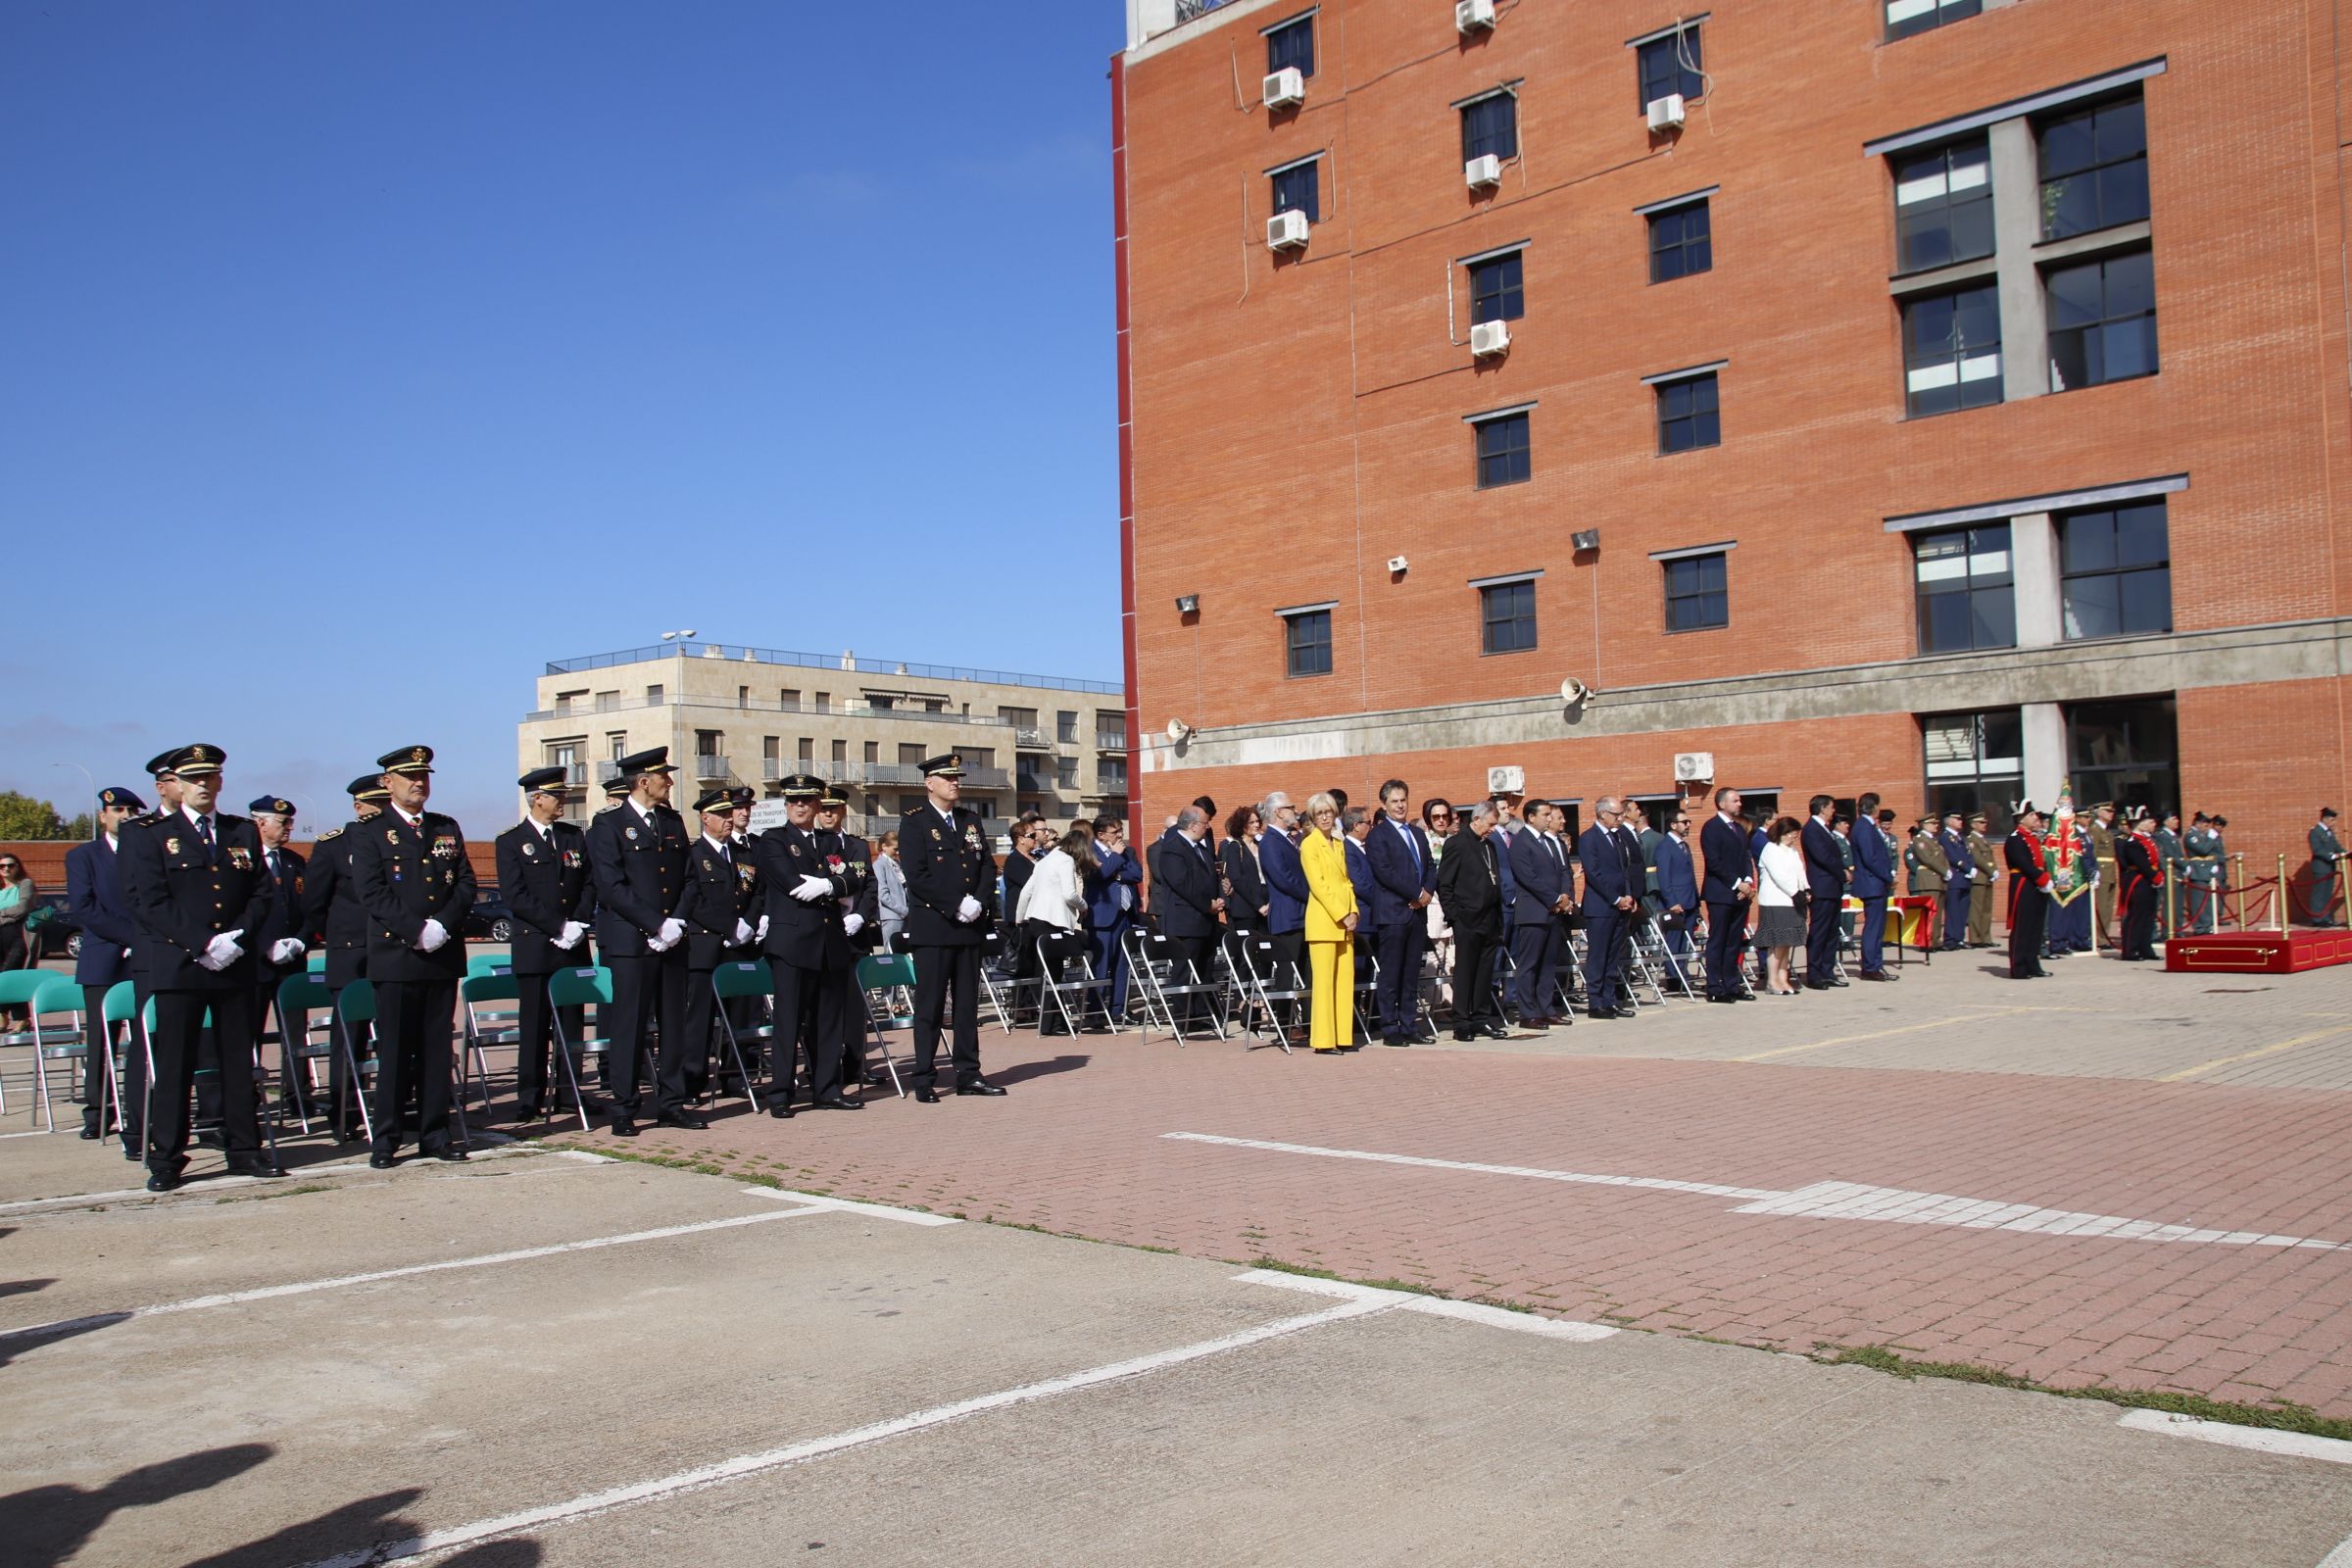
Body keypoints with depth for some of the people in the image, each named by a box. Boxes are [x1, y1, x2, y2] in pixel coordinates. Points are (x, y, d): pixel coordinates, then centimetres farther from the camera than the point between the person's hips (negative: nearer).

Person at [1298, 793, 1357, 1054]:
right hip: (1323, 920, -7)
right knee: (1323, 981, -7)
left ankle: (1343, 1037, 10)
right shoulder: (1309, 845, -5)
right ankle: (1323, 1040, -5)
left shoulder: (1339, 844, 19)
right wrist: (1341, 915, -15)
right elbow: (1318, 885, -12)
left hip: (1345, 921, 7)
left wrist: (1352, 912, 4)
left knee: (1345, 979, 6)